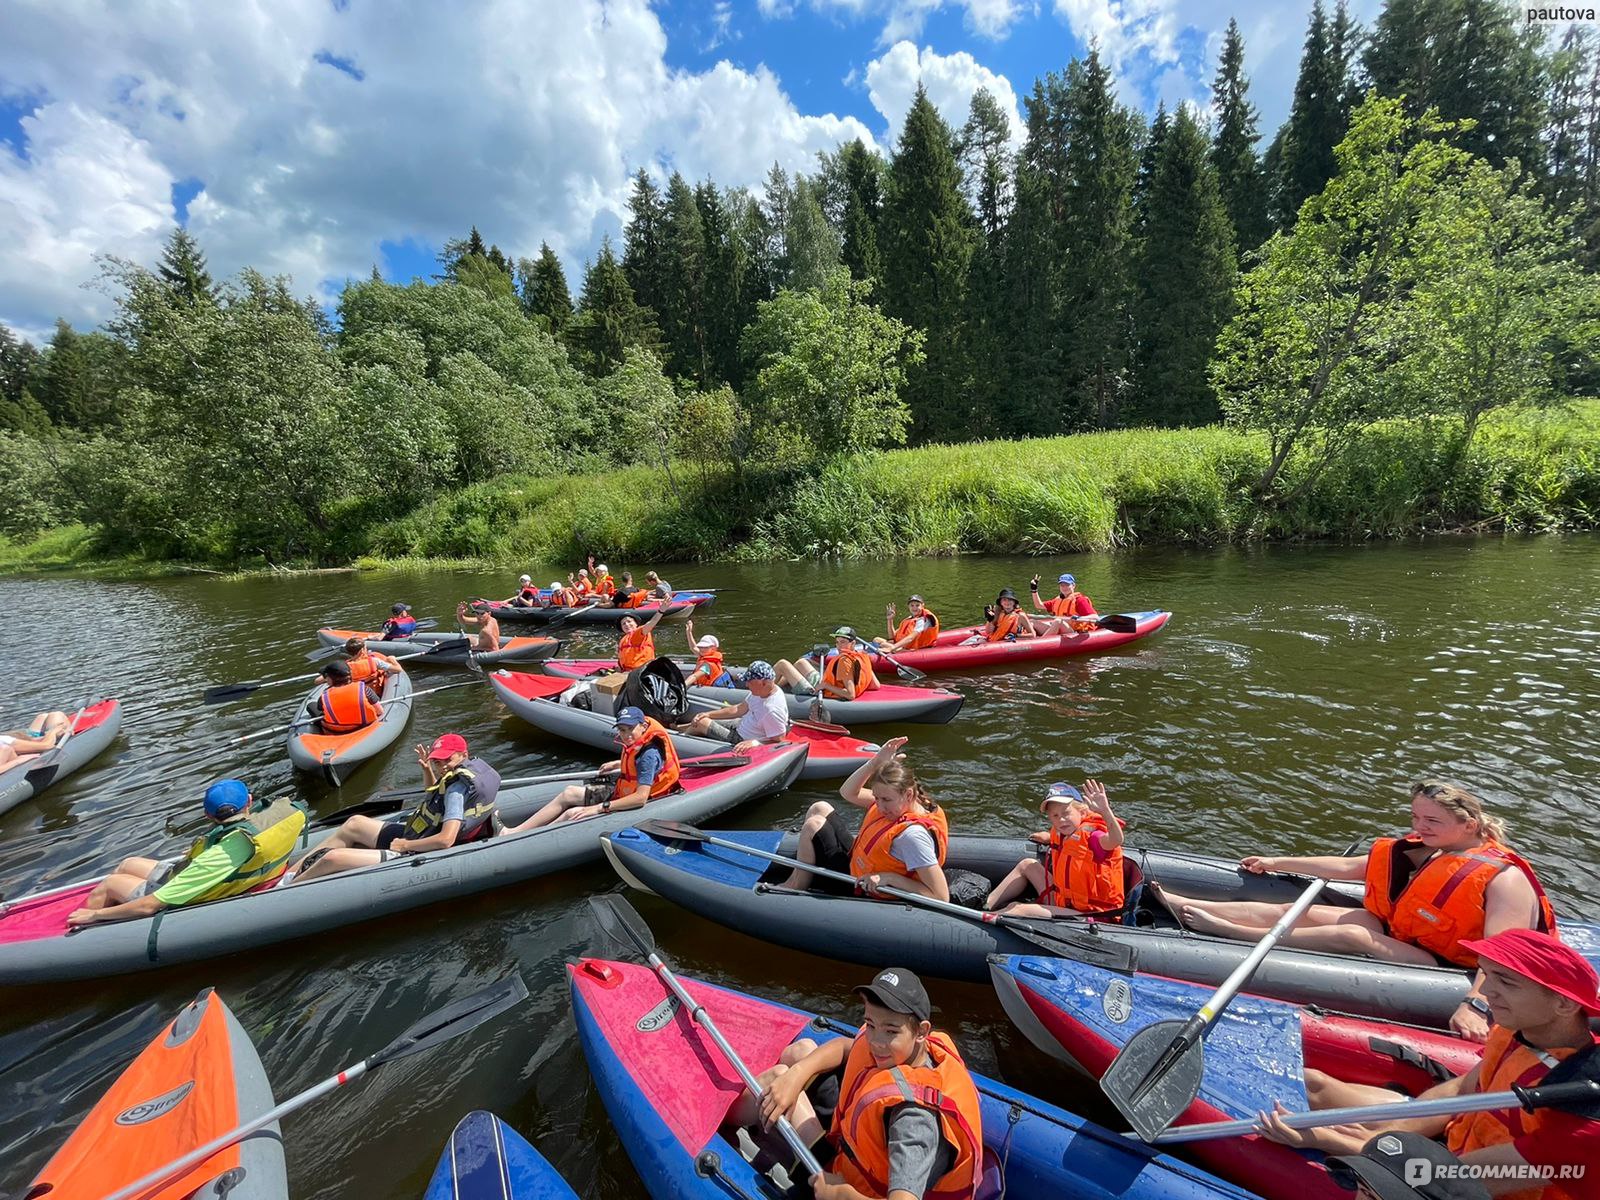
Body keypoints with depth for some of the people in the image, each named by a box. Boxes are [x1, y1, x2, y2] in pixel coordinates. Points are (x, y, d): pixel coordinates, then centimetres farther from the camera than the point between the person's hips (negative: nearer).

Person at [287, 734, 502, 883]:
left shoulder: (456, 789, -26)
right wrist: (427, 770, 3)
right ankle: (292, 873, 27)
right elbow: (434, 795, 21)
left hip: (413, 854, -11)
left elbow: (445, 840, -33)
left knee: (331, 858, -12)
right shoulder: (472, 768, 2)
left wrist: (404, 845, -19)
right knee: (354, 824, 21)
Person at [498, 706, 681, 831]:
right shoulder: (637, 744, -1)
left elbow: (641, 797, -33)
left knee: (572, 814, -17)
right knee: (569, 794, 5)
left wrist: (599, 808, -31)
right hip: (619, 792, 10)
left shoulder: (649, 754, -28)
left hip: (629, 805, -10)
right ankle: (514, 832, 5)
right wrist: (618, 764, 22)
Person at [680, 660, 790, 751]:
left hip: (742, 742, -8)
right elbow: (739, 709, 2)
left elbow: (778, 742, -28)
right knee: (702, 719, 11)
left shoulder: (772, 710, -35)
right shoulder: (761, 691, -7)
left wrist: (755, 743, -38)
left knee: (701, 723, -2)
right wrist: (709, 714, 0)